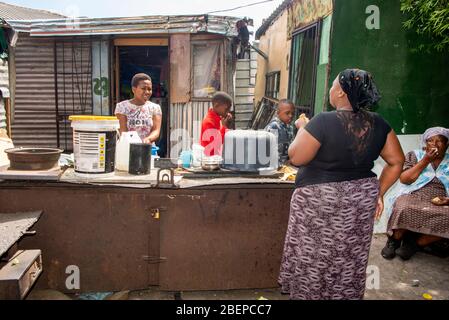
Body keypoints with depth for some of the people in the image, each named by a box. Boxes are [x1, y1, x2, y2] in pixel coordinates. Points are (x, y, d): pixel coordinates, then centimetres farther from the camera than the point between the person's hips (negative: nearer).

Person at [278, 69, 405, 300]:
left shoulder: (323, 122, -20)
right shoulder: (378, 124, -1)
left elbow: (295, 158, -13)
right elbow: (396, 162, 4)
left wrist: (302, 129, 2)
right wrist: (379, 193, 11)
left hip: (321, 203, -6)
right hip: (361, 201, 6)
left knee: (313, 260, 12)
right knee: (350, 262, 20)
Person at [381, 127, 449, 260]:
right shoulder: (414, 155, 11)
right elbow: (404, 179, -2)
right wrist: (425, 161, -6)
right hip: (412, 197, -1)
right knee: (404, 209, -37)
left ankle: (415, 244, -11)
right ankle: (394, 240, -6)